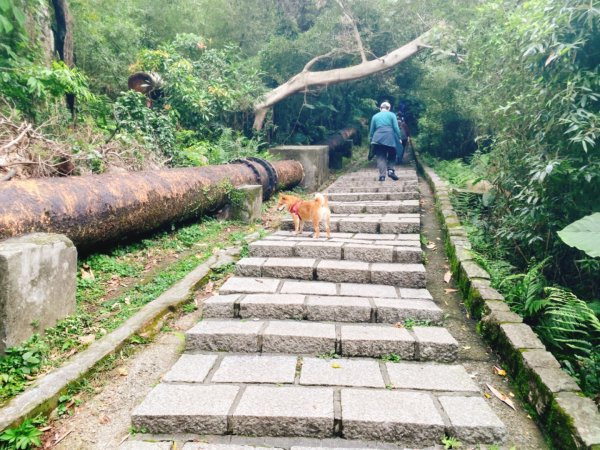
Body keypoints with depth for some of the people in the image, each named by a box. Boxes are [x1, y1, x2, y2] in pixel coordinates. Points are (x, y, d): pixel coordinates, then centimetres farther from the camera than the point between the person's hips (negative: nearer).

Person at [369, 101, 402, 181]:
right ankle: (390, 170, -3)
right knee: (392, 155, 16)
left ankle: (382, 175, -8)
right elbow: (396, 128, 2)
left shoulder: (375, 116, 16)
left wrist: (371, 140, 24)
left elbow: (371, 130, 15)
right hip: (390, 139, -1)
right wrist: (399, 138, 9)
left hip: (378, 139, 1)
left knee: (381, 157, 3)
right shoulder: (391, 115, 9)